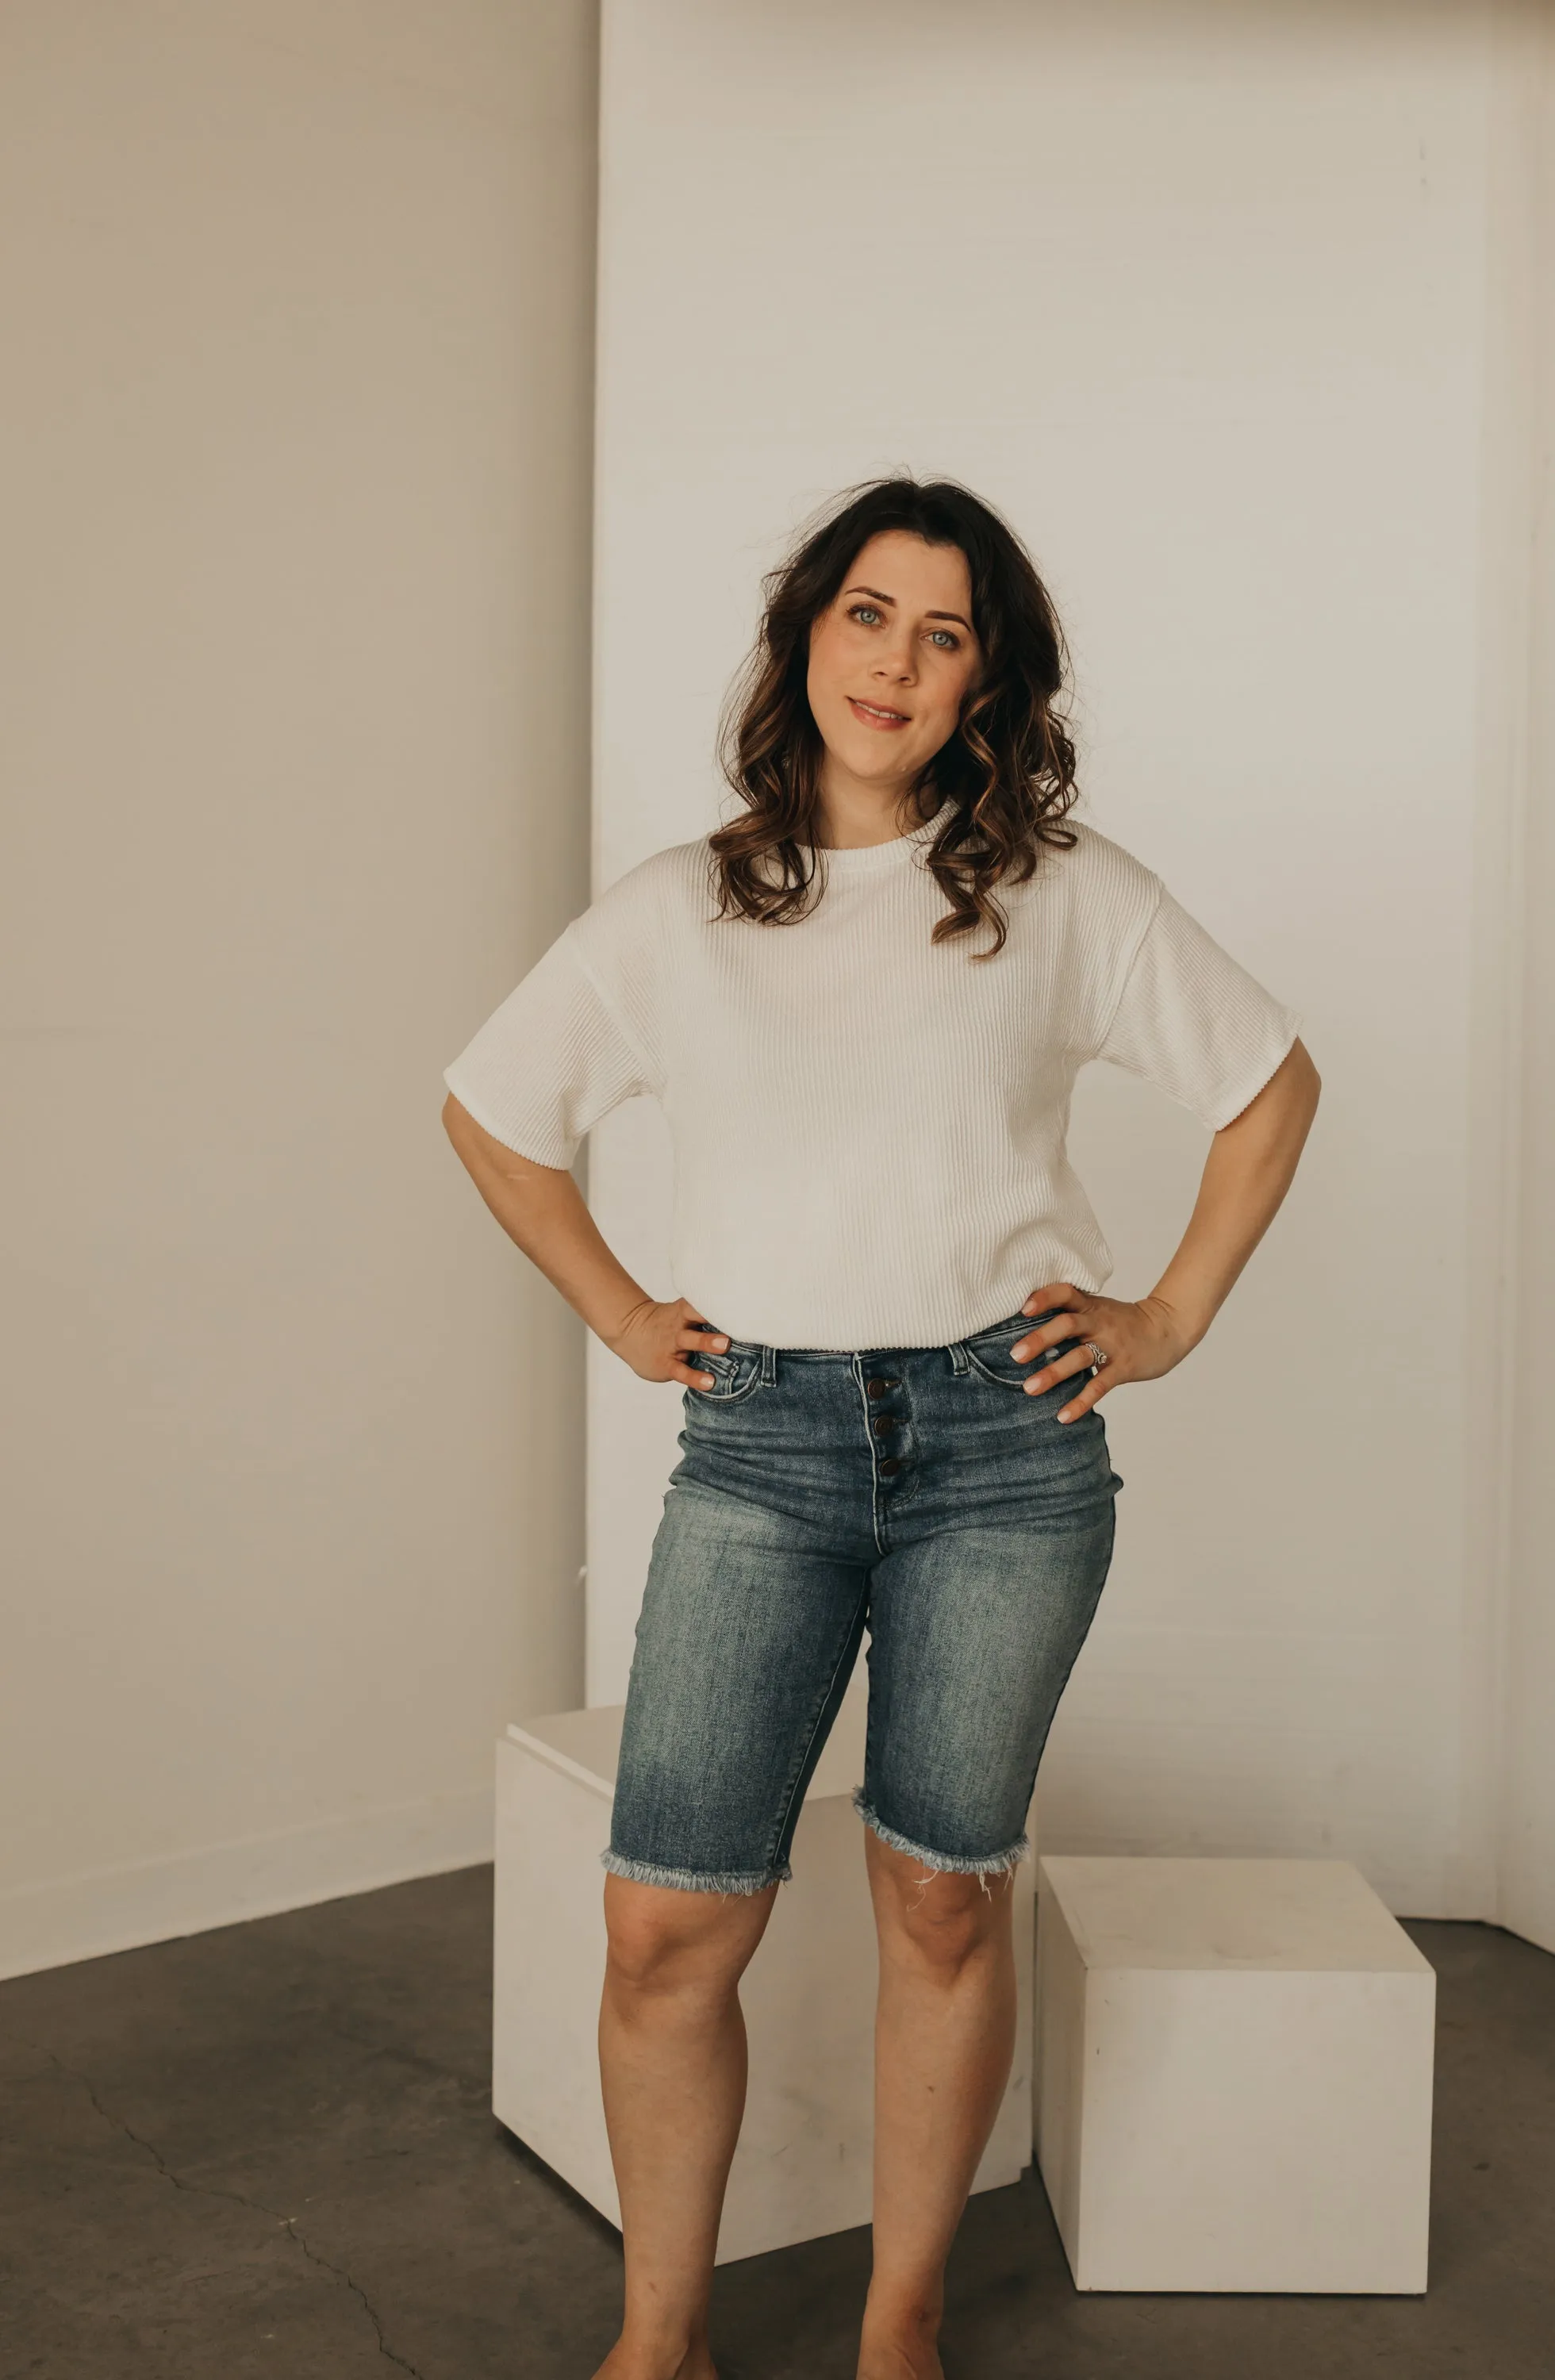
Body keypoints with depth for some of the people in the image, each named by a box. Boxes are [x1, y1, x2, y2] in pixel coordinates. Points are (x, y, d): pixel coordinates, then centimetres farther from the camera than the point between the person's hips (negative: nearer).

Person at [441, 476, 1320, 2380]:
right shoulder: (676, 913, 6)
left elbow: (1273, 1084, 12)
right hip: (759, 1440, 1)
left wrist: (1174, 1316, 6)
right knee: (667, 1925, -2)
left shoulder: (1064, 894, 3)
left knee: (943, 1895, 8)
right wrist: (618, 1315, 10)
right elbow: (489, 1113, 17)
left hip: (1003, 1437, 0)